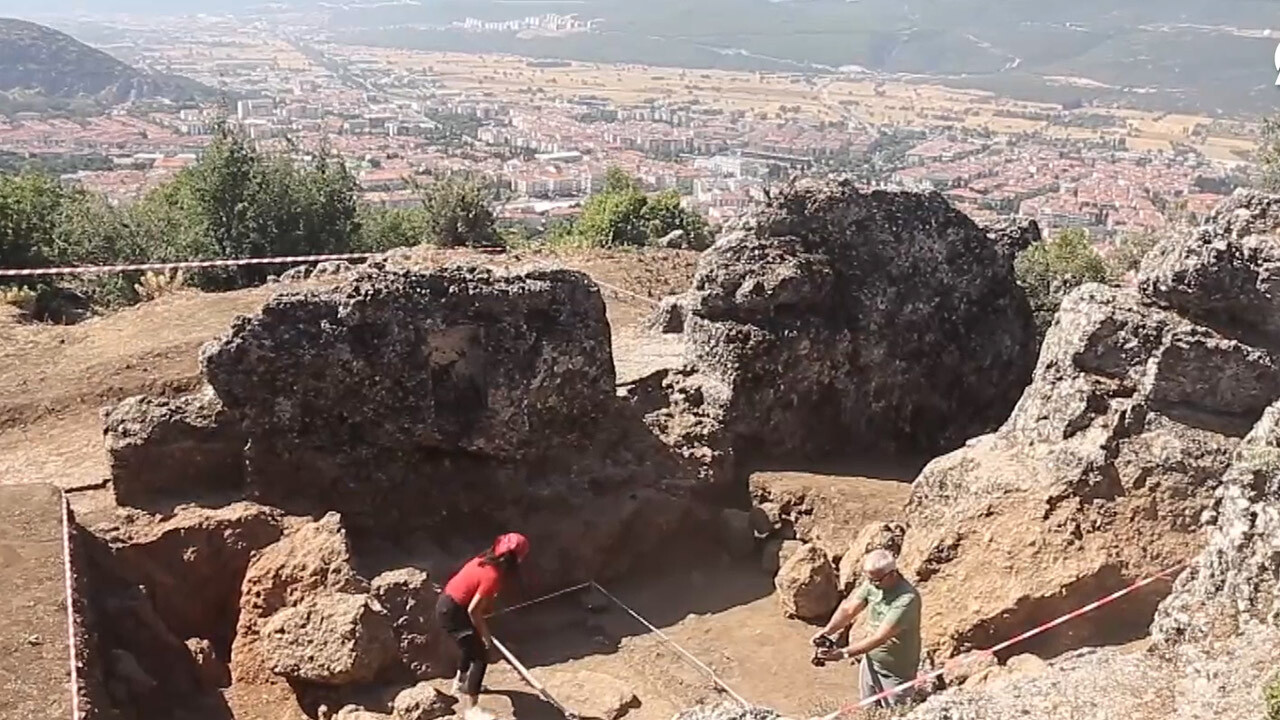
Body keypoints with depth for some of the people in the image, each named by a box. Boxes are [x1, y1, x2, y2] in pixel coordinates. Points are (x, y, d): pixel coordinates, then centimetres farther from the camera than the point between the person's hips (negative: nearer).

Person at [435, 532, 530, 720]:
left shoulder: (486, 560, 1)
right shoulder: (492, 576, -24)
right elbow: (473, 611, -21)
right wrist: (486, 636, -9)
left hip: (449, 603, 10)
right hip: (452, 610, -9)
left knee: (472, 645, 29)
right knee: (481, 655, -6)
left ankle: (459, 684, 50)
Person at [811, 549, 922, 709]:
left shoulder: (906, 599, -32)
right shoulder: (872, 584, -10)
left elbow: (880, 638, -32)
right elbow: (849, 609, -7)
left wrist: (843, 653, -34)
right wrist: (827, 631, -24)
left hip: (896, 672, -6)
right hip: (870, 663, 6)